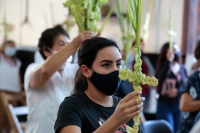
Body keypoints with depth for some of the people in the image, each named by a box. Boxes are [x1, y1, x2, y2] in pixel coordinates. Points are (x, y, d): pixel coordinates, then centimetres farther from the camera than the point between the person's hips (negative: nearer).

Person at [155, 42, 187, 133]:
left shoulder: (182, 68, 4)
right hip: (164, 106, -4)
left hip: (179, 106, 4)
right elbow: (160, 78, -28)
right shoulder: (162, 66, -6)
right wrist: (168, 61, -34)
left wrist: (178, 92, -15)